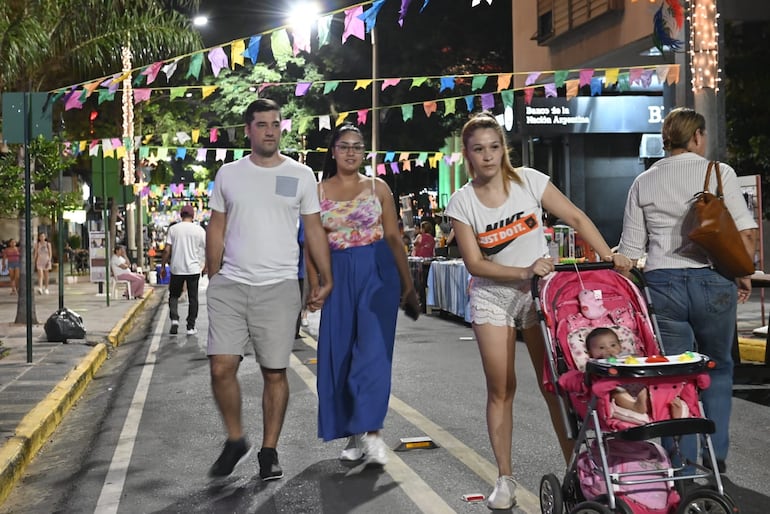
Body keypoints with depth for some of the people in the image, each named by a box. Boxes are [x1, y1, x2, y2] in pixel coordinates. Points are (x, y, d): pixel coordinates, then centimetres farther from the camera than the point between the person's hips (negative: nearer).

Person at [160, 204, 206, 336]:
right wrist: (205, 266, 16)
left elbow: (167, 250, -4)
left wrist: (163, 266, 5)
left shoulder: (173, 229, -1)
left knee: (174, 295, 15)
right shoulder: (199, 230, 0)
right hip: (194, 269, 0)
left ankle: (174, 319, -5)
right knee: (193, 298, 7)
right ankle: (191, 327, 8)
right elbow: (207, 250, 3)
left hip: (176, 269, 0)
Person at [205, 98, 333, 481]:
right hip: (230, 287, 1)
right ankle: (235, 440, 16)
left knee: (274, 374, 3)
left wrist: (325, 279, 3)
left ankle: (269, 451, 17)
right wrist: (214, 280, 8)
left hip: (278, 288, -1)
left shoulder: (301, 175, 4)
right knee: (221, 368, -6)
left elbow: (313, 231, 7)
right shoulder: (228, 174, 8)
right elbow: (216, 229, 12)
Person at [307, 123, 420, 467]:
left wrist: (408, 284, 4)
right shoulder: (318, 191, 7)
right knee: (339, 354, 4)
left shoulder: (378, 188, 5)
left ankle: (371, 431, -9)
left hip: (377, 272, -2)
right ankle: (355, 434, 16)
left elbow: (394, 238, 6)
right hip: (339, 275, 2)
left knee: (373, 350, -11)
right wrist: (314, 287, -3)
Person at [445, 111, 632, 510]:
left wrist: (610, 257, -15)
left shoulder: (528, 181, -8)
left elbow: (576, 218, -5)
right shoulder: (461, 203, -8)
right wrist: (523, 272, -25)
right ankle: (505, 480, 9)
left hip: (540, 291, 0)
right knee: (501, 388, -1)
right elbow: (475, 264, -12)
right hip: (491, 297, 0)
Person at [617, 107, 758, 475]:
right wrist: (743, 274, 8)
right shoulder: (718, 172, 2)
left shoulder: (643, 182, 8)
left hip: (662, 283, 1)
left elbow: (630, 250, 6)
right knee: (718, 368, 18)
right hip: (713, 280, -1)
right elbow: (746, 231, -5)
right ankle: (715, 457, 19)